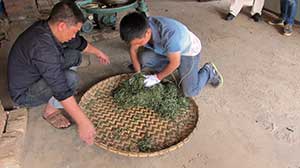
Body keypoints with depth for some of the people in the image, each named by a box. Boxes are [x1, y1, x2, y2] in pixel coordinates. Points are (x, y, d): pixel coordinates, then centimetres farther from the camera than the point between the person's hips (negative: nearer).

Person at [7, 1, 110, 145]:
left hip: (36, 74, 9)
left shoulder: (48, 27, -10)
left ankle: (50, 95, 13)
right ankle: (50, 111, -3)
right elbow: (61, 90, -38)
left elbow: (78, 42, 9)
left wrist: (97, 52, 24)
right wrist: (83, 122, -34)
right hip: (24, 93, -8)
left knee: (74, 55, 3)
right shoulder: (42, 47, -37)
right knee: (70, 78, -31)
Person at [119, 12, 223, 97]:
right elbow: (133, 50, -6)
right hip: (166, 49, 6)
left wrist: (157, 78, -17)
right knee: (143, 58, -17)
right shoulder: (140, 29, -25)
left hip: (189, 51, -6)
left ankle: (209, 71, 17)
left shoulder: (170, 35, -43)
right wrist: (138, 74, -6)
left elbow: (175, 63, -28)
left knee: (190, 92, -10)